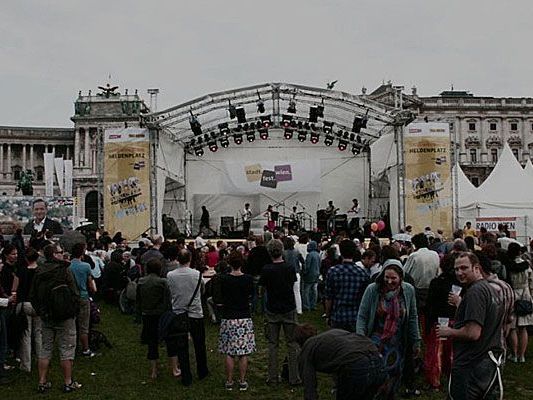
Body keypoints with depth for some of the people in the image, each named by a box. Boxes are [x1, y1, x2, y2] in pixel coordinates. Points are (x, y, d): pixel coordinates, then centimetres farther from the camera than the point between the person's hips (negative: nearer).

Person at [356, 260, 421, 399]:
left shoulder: (409, 290, -3)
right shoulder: (372, 289, -10)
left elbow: (413, 318, 6)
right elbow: (362, 316, -6)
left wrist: (416, 341, 7)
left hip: (398, 345, 2)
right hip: (376, 341, -2)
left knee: (394, 377, 11)